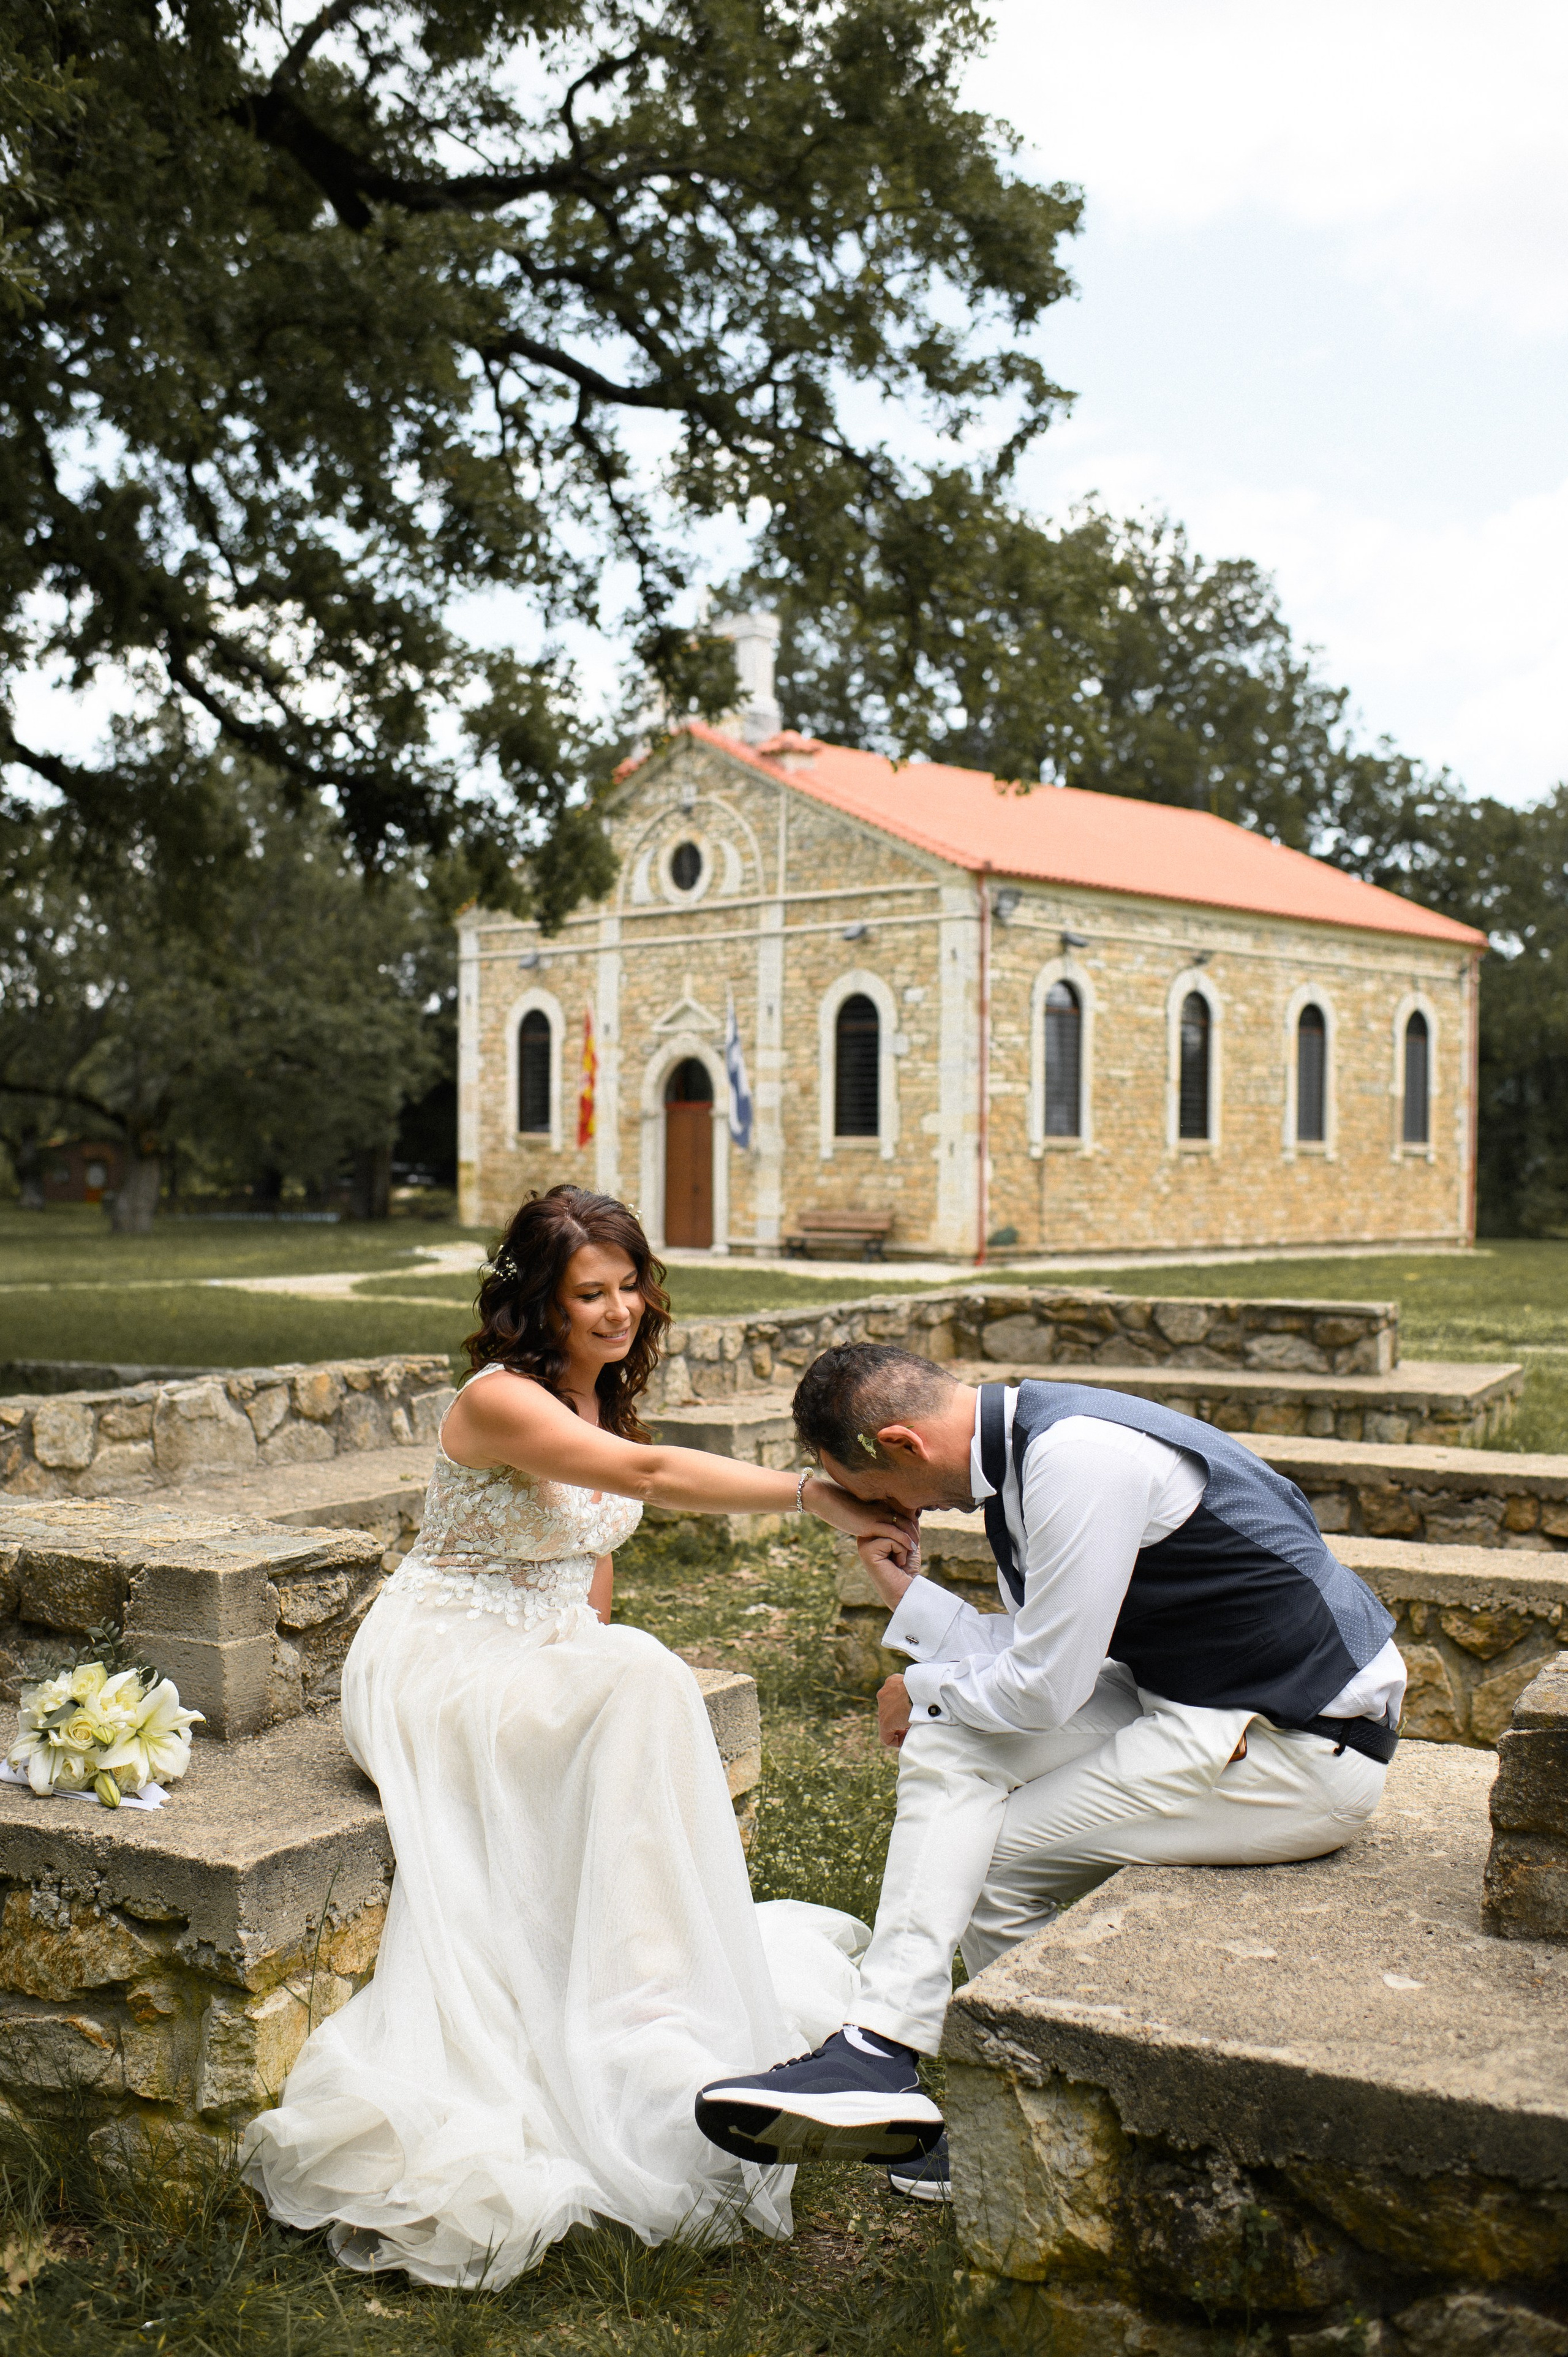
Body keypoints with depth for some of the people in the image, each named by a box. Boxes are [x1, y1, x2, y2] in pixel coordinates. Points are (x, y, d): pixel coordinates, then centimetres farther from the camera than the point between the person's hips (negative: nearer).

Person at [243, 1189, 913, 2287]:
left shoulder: (603, 1397, 7)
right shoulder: (501, 1400, -20)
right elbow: (648, 1474, -34)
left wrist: (589, 1650, 4)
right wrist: (815, 1493, -42)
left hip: (550, 1664, 8)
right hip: (441, 1663, -7)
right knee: (646, 1679, -32)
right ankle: (647, 2015, -28)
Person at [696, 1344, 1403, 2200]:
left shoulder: (1076, 1458, -24)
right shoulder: (1019, 1452, 6)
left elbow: (1044, 1689, -20)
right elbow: (1033, 1659, 11)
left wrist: (923, 1687, -2)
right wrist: (909, 1596, 7)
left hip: (1307, 1752, -9)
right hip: (1186, 1699, 9)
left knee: (995, 1858, -6)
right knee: (948, 1742, -3)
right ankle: (883, 2048, -4)